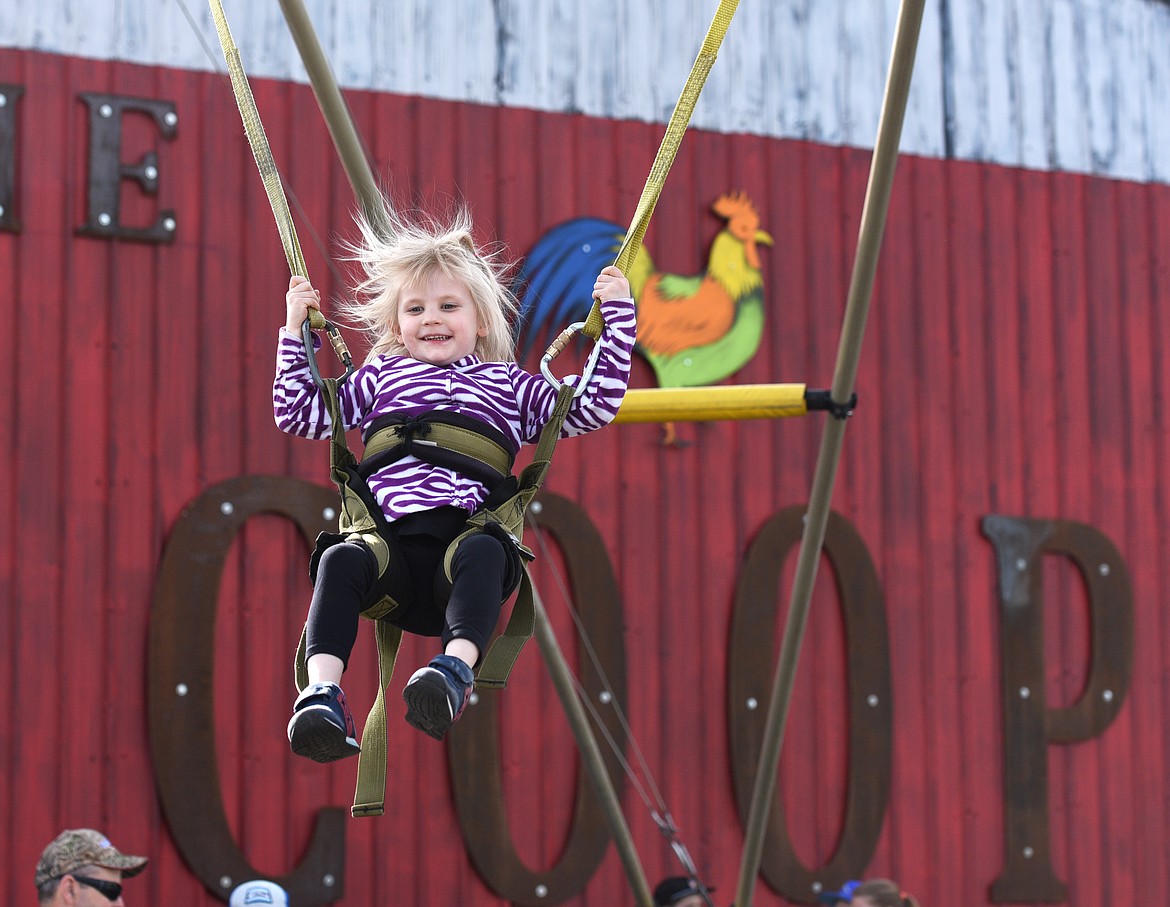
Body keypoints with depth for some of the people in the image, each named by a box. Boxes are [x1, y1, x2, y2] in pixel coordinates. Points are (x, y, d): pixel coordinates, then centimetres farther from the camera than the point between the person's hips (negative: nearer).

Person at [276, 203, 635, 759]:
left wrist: (617, 315, 21)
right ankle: (322, 692, -46)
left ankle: (457, 667, -57)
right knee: (341, 559, -34)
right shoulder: (380, 377, 31)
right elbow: (299, 414, 31)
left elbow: (593, 406, 21)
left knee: (485, 552, -38)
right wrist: (296, 329, 30)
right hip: (389, 543, 1)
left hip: (464, 533, -1)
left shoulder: (509, 385, 27)